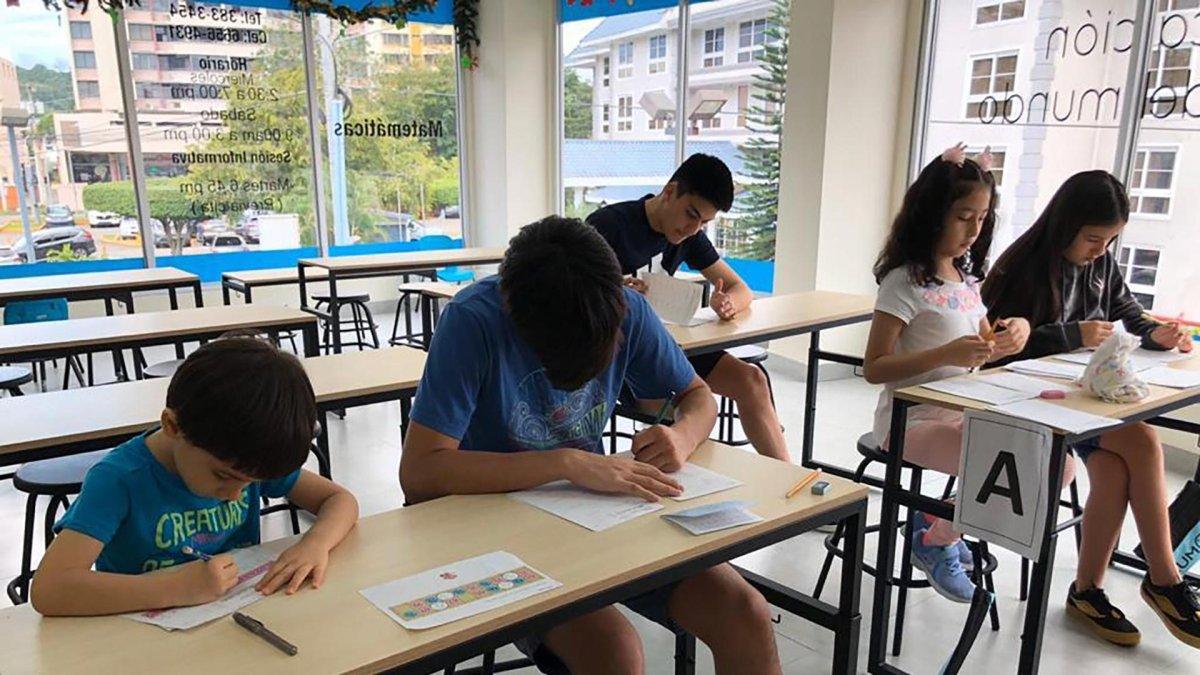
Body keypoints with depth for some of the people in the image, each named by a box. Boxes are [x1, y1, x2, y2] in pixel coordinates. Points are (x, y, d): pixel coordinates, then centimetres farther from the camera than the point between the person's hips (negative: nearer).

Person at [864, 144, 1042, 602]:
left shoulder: (967, 277, 12)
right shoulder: (905, 281, -12)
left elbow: (981, 350, 22)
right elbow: (874, 368, -16)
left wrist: (1008, 338, -2)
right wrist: (946, 354, -27)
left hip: (961, 413, 8)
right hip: (910, 421, -8)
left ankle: (939, 518, 11)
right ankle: (935, 542, 3)